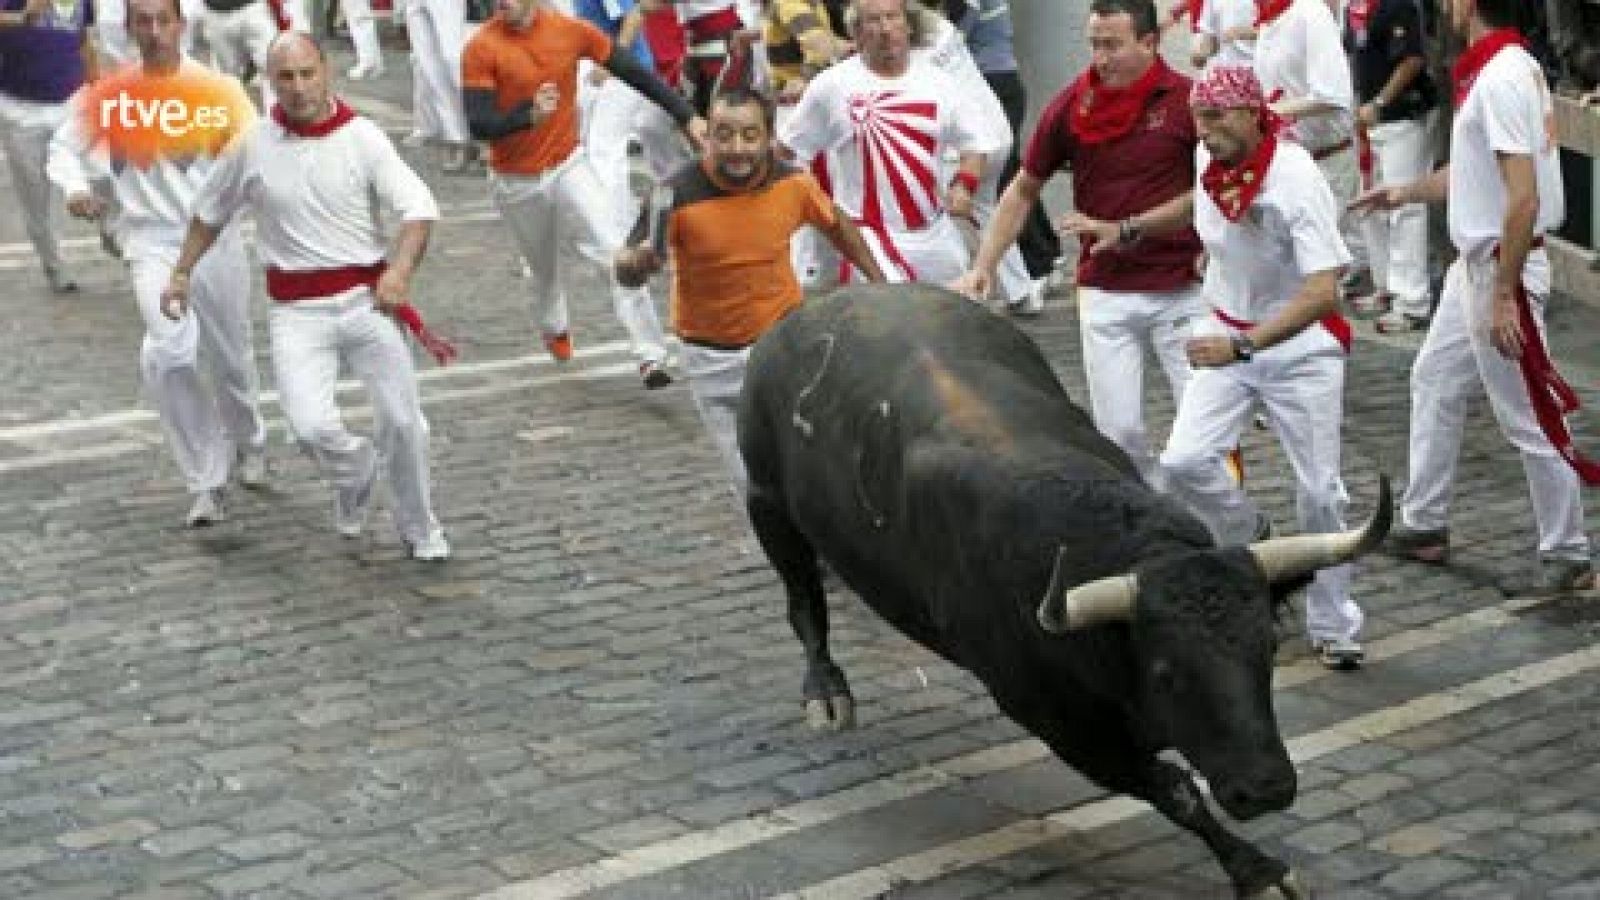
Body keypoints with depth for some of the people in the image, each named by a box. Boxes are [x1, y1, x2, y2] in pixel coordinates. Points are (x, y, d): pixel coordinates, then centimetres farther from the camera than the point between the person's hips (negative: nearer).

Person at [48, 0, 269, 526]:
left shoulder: (217, 91, -3)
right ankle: (206, 484, -10)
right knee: (168, 353, -23)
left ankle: (247, 443, 48)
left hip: (216, 238, 1)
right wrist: (74, 187, -12)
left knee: (231, 360, 15)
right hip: (153, 241, -1)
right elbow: (64, 147, 9)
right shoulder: (109, 97, -1)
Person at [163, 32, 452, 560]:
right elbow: (210, 211, 17)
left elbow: (419, 208, -13)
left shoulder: (362, 137, -6)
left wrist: (400, 269, -29)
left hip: (366, 298, 0)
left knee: (403, 421, 2)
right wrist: (182, 273, 19)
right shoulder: (252, 147, 0)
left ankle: (419, 530, 27)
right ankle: (355, 477, 19)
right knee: (311, 425, -17)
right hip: (298, 311, 0)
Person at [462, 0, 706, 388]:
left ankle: (651, 356, -14)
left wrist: (686, 117, -4)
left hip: (569, 167, 1)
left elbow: (634, 72, -2)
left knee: (618, 253, -15)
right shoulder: (482, 48, -16)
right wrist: (528, 114, -39)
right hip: (517, 183, -1)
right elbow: (478, 124, -20)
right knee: (547, 269, 17)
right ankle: (554, 328, 50)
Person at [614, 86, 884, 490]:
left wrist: (879, 282, 8)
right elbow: (625, 272, -21)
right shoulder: (679, 196, -23)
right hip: (713, 361, -1)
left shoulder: (793, 184, -14)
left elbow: (835, 224, 7)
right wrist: (639, 261, -44)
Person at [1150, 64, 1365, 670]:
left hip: (1300, 344, -5)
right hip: (1227, 334, 5)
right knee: (1184, 462, -12)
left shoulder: (1296, 182, -26)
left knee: (1319, 490, -1)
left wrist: (1244, 346, -41)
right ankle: (1246, 538, 18)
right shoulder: (1208, 158, -7)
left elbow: (1322, 292, -34)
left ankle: (1334, 628, 16)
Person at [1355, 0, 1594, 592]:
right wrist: (1407, 193, 27)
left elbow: (1523, 197, -27)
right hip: (1473, 262, 10)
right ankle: (1424, 526, 31)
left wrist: (1504, 297, -25)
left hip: (1501, 268, -10)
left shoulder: (1500, 78, -23)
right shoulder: (1503, 67, 7)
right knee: (1434, 382, 20)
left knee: (1527, 418, -1)